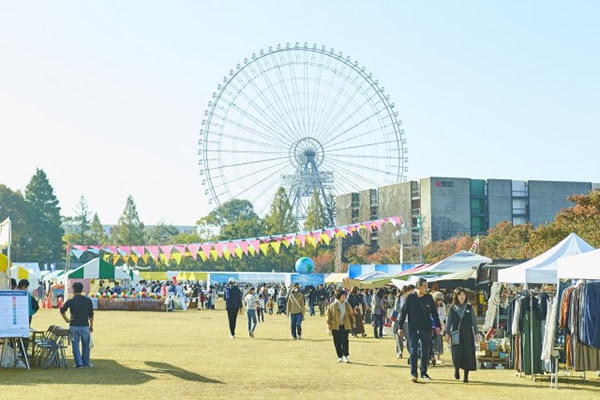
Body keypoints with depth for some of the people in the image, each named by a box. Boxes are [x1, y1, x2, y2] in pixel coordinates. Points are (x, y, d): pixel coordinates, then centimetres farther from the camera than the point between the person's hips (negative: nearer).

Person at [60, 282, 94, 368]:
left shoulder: (70, 301, -5)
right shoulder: (88, 301, 0)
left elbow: (62, 310, -15)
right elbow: (91, 315, 1)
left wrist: (66, 319, -3)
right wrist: (91, 326, 10)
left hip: (74, 326, -1)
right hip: (85, 326, 1)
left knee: (75, 345, 6)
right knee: (85, 345, 12)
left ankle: (79, 363, 4)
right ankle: (86, 363, 18)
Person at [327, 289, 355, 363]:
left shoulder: (347, 305, 5)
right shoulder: (332, 305, -2)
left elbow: (351, 314, 16)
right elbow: (329, 316, 1)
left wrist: (353, 322, 15)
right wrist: (329, 327, -1)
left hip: (345, 326, 1)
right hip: (336, 326, -1)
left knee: (345, 341, -9)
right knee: (337, 342, 2)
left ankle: (345, 356, -2)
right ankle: (340, 357, 14)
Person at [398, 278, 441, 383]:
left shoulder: (429, 298, 3)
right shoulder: (410, 298, -3)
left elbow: (434, 312, 9)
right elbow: (403, 312, 2)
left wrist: (437, 325, 1)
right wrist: (400, 327, 0)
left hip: (426, 329, 2)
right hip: (413, 329, -2)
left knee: (425, 353, 7)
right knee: (413, 352, -6)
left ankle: (424, 373, 18)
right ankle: (413, 374, -4)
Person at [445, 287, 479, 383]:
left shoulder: (469, 307, 5)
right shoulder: (453, 308, 5)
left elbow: (474, 321, 5)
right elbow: (449, 321, 5)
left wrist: (476, 333, 0)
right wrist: (447, 333, -2)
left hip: (467, 335, 1)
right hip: (456, 335, -1)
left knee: (467, 354, -2)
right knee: (457, 355, -9)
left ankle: (466, 376, 7)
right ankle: (456, 369, 22)